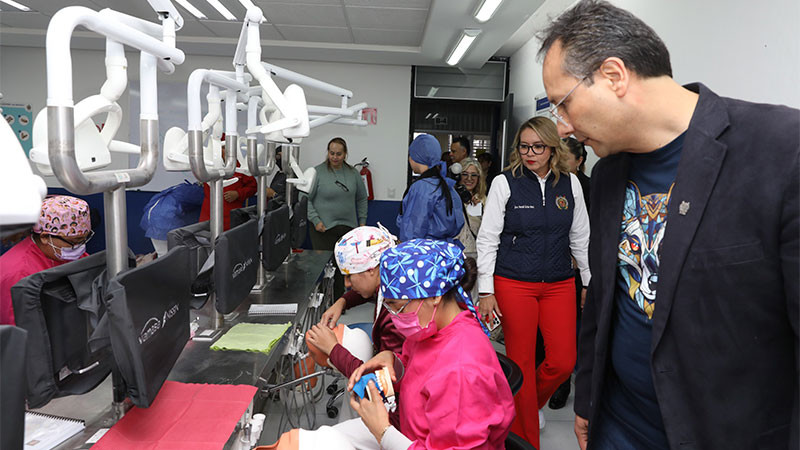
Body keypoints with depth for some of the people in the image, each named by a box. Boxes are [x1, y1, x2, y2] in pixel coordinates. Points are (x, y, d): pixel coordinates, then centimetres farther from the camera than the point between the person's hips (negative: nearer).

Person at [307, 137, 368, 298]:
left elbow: (362, 199, 18)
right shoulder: (317, 172, -4)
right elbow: (306, 199, -3)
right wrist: (315, 220, -10)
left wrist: (362, 221, 14)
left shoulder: (353, 173, 8)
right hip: (323, 228, -4)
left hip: (347, 227, 4)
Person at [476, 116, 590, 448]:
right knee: (521, 363, 5)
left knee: (563, 362, 2)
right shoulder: (505, 183, -5)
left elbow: (580, 237, 11)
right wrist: (486, 291, -9)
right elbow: (487, 239, -5)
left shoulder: (570, 183, 4)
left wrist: (591, 281, 12)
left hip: (559, 284, 3)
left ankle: (522, 405, 33)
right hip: (513, 284, -3)